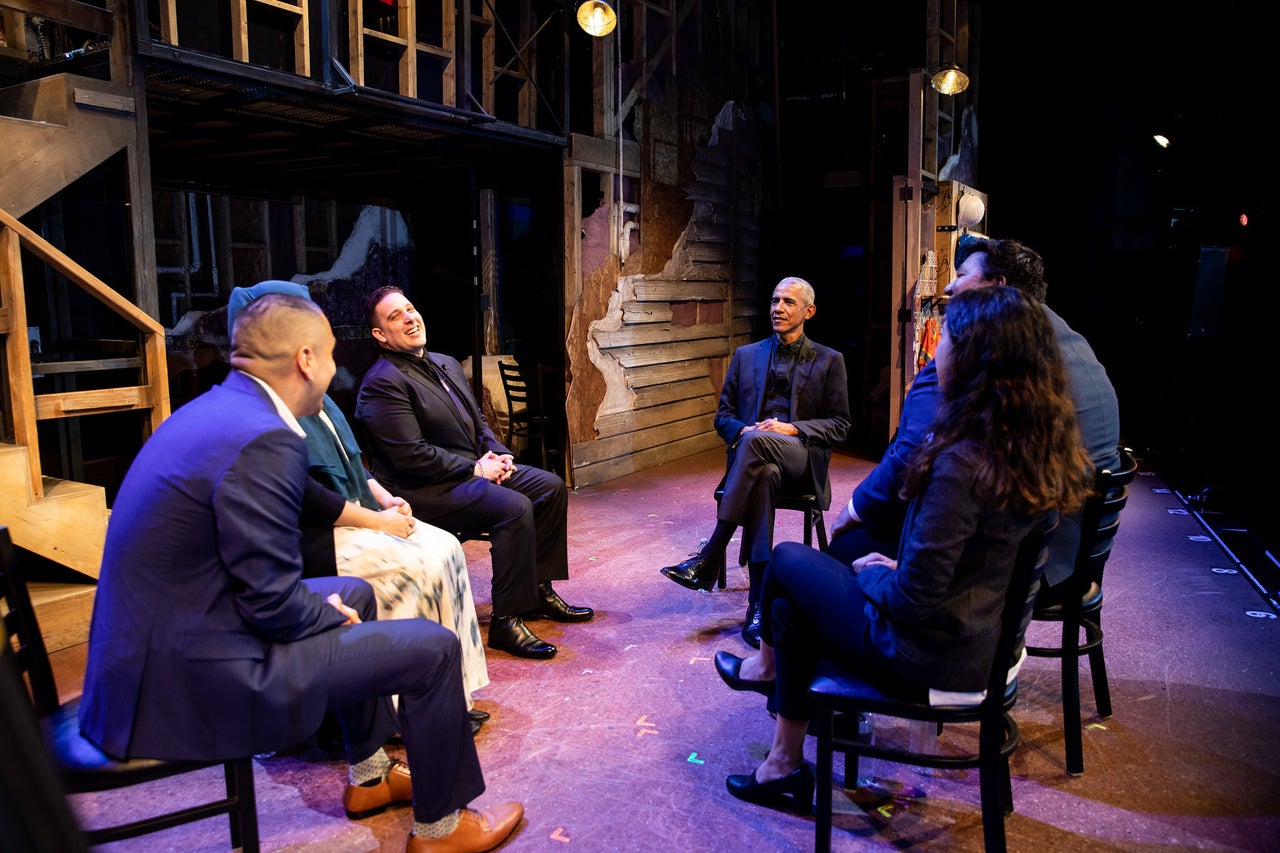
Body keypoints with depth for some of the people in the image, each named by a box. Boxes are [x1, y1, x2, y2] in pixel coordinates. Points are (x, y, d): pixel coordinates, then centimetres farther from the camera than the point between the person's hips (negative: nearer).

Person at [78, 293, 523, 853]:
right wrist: (333, 614, -2)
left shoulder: (211, 409, 7)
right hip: (195, 678, -10)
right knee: (432, 648, -6)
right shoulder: (265, 440, -23)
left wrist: (324, 604, 9)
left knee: (355, 593, 26)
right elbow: (273, 604, -22)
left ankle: (368, 777, 38)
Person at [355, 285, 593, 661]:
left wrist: (498, 455, 1)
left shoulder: (446, 363, 16)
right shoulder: (383, 383, -14)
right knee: (514, 507, -28)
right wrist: (476, 469, -16)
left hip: (476, 467, 10)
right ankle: (506, 621, -19)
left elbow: (478, 421, 21)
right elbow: (412, 457, -22)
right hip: (423, 490, -10)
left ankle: (539, 590, 11)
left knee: (551, 486, 2)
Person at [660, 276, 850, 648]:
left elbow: (838, 425, 7)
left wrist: (791, 429, -11)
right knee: (764, 475, -39)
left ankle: (709, 561, -37)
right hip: (754, 457, 2)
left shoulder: (829, 361, 13)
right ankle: (758, 602, -42)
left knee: (757, 443, -38)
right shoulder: (746, 356, 20)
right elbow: (723, 415, 18)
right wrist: (743, 431, -7)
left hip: (802, 457, -1)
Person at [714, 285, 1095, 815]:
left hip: (927, 653, -8)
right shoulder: (1049, 451, -4)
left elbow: (912, 597, -27)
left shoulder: (961, 463, -30)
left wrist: (874, 571, -5)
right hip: (988, 639, 8)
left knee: (788, 561, 11)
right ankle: (785, 768, 31)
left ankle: (766, 665, 41)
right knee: (792, 604, 19)